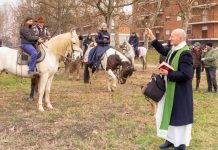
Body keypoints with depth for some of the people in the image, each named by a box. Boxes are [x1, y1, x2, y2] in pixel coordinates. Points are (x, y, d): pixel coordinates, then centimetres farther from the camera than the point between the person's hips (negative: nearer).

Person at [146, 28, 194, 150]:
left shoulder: (185, 54, -23)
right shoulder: (174, 50, 4)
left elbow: (186, 75, -29)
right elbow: (163, 51, 25)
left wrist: (168, 74, -22)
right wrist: (152, 38, 19)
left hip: (179, 92, -9)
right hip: (170, 90, 9)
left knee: (178, 116, 4)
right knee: (169, 115, 18)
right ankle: (171, 140, 34)